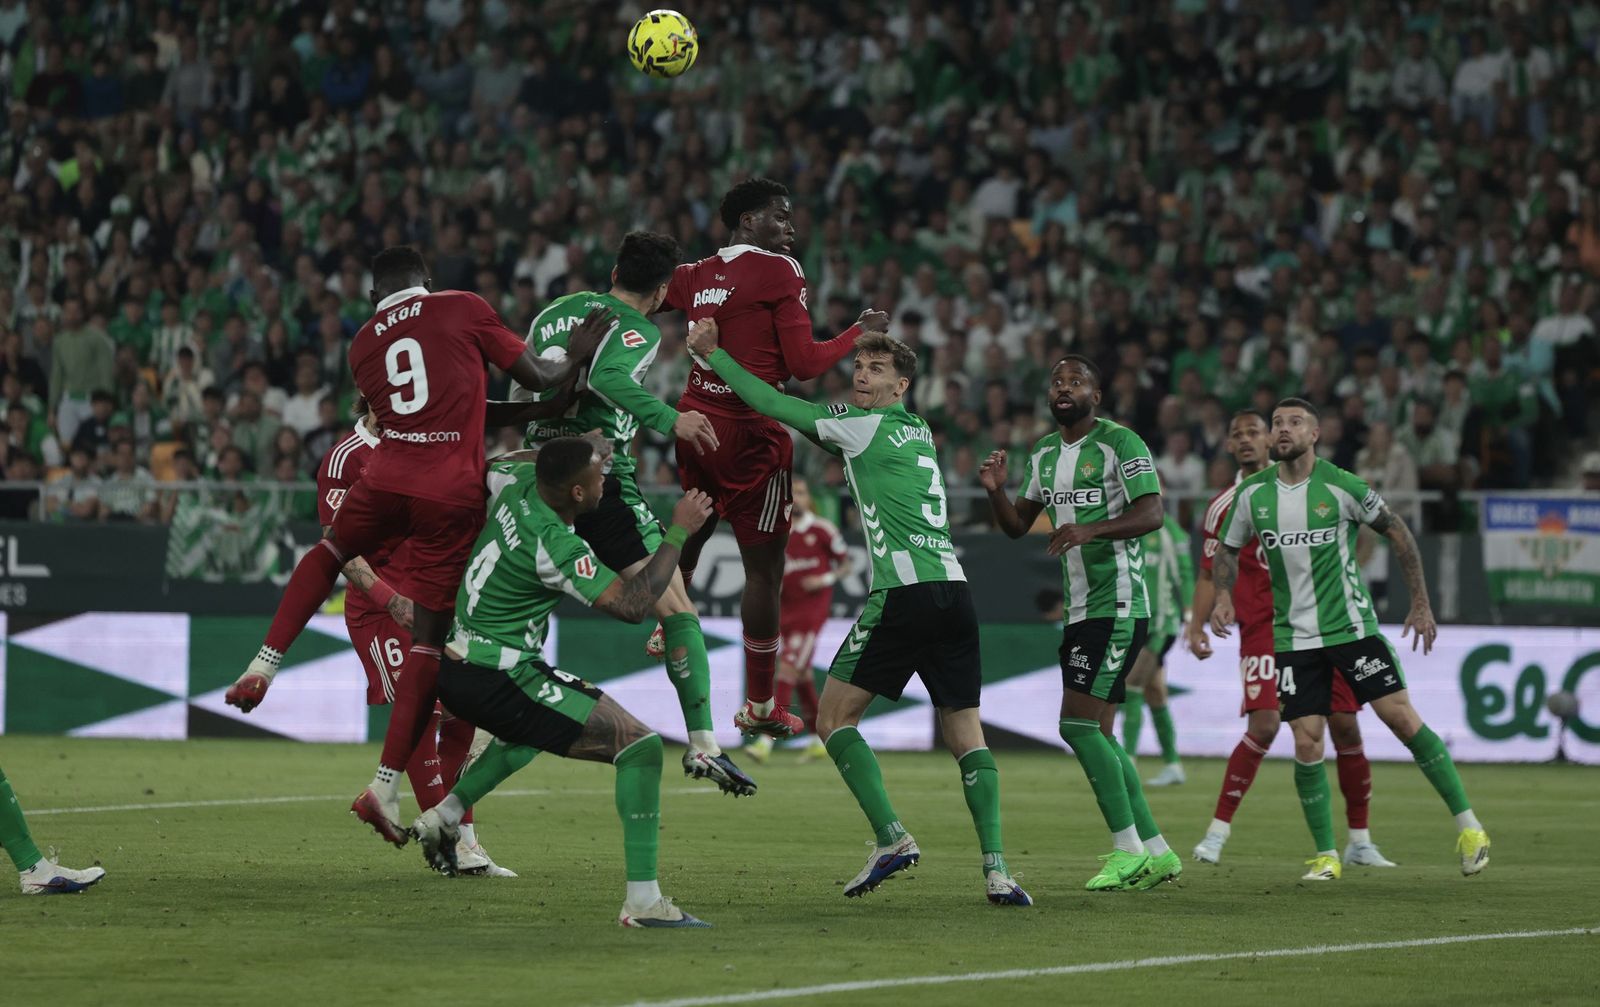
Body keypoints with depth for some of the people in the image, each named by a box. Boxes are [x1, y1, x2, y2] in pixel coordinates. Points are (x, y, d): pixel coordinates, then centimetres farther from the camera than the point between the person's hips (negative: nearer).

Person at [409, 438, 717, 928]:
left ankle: (442, 817, 36)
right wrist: (679, 532, -17)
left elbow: (489, 468, 27)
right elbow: (632, 604, -25)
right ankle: (643, 900, -19)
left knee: (535, 722, 42)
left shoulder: (519, 483, 1)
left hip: (456, 668, 10)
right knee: (639, 744, -13)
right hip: (497, 681, -10)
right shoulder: (556, 545, -22)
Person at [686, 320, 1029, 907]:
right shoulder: (921, 433, 23)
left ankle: (892, 838, -10)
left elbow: (777, 407, 0)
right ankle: (996, 870, -7)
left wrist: (712, 354, 6)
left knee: (834, 717, 2)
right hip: (954, 590, 7)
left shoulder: (863, 426, 0)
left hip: (904, 594, -7)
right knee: (965, 732, 6)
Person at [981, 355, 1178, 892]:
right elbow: (1017, 526, 18)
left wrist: (1091, 529, -33)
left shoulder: (1120, 444, -9)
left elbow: (1151, 513, -19)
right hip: (1078, 611, 9)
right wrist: (996, 490, -3)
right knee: (1097, 735, 8)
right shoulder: (1044, 454, 16)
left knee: (1078, 724, -15)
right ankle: (1156, 852, 15)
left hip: (1118, 606, -9)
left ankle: (1128, 849, -9)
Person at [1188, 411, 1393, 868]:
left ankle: (1360, 842, 13)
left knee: (1345, 727, 0)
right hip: (1264, 628, -2)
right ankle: (1216, 833, -11)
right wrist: (1197, 625, -4)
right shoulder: (1224, 507, 6)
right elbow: (1211, 574, 8)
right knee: (1263, 727, -19)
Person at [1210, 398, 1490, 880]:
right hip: (1294, 636, 2)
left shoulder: (1342, 487, -9)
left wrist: (1421, 604, 0)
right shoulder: (1253, 493, 0)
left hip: (1352, 624, -2)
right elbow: (1227, 549, 15)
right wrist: (1224, 595, -5)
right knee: (1307, 745, -5)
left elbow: (1398, 533, 2)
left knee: (1402, 718, -9)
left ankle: (1468, 826, 0)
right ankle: (1326, 855, 8)